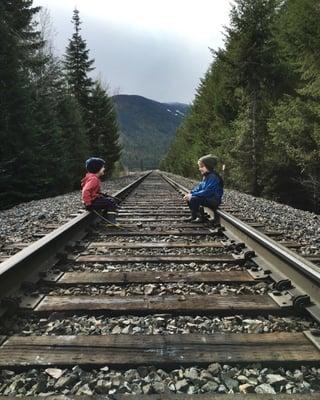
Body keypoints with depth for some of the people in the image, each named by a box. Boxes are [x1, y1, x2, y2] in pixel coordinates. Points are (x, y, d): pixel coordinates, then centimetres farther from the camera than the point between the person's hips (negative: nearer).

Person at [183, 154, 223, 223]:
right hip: (208, 198, 10)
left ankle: (199, 217, -10)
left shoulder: (213, 177, -21)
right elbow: (199, 187, 13)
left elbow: (207, 192, -27)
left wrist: (192, 195, -23)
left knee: (193, 199, -26)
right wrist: (190, 193, -3)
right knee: (189, 198, 8)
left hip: (214, 201, -10)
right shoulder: (206, 176, 11)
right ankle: (194, 216, 13)